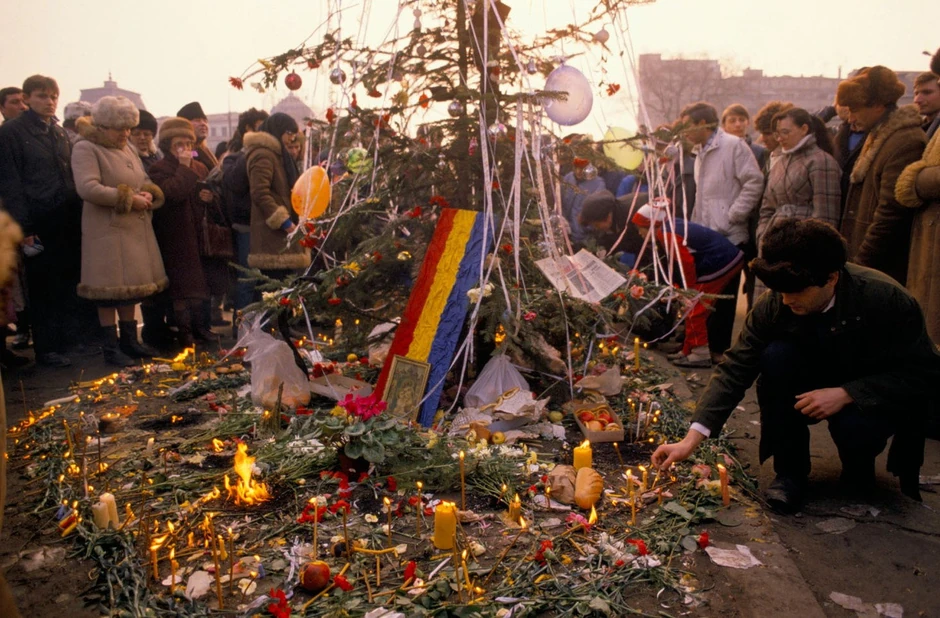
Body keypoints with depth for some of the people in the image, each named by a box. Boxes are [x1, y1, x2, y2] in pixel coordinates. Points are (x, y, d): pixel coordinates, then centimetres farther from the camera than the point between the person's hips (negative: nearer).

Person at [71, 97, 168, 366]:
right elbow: (88, 188, -20)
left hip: (135, 228, 7)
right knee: (110, 289, -4)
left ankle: (129, 340, 21)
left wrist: (148, 194, -2)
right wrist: (128, 198, -18)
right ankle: (110, 348, 5)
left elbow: (144, 180, 22)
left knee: (131, 286, 11)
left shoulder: (127, 148, 16)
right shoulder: (86, 149, -8)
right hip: (107, 230, -7)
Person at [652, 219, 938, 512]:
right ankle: (790, 471, -12)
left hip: (874, 396, -2)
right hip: (813, 393, 2)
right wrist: (691, 439, -31)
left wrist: (846, 394, -34)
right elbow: (735, 369, -22)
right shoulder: (774, 305, -21)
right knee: (775, 356, -28)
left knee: (854, 425, -35)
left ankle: (858, 465, 5)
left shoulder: (889, 300, -27)